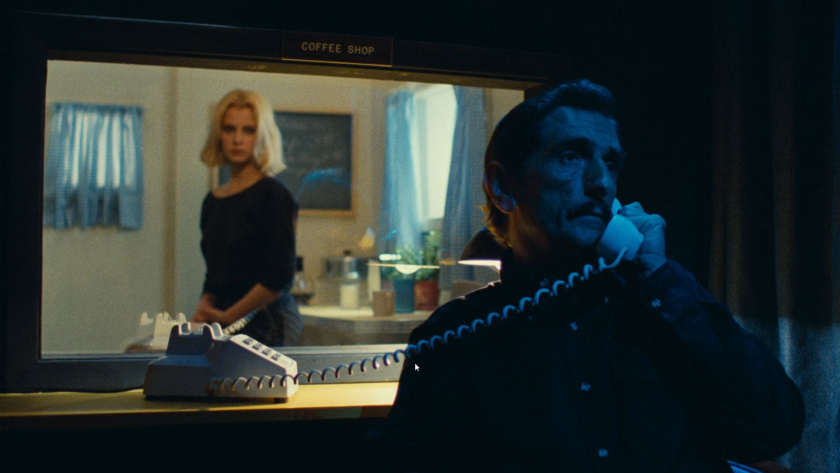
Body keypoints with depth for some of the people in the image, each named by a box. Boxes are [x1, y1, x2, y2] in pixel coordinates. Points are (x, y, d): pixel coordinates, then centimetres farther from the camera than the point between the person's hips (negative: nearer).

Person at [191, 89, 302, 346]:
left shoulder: (273, 194, -6)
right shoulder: (212, 201, 15)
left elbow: (279, 276, -13)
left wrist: (226, 316, -8)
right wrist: (201, 316, 3)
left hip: (267, 325, -6)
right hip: (228, 329, 6)